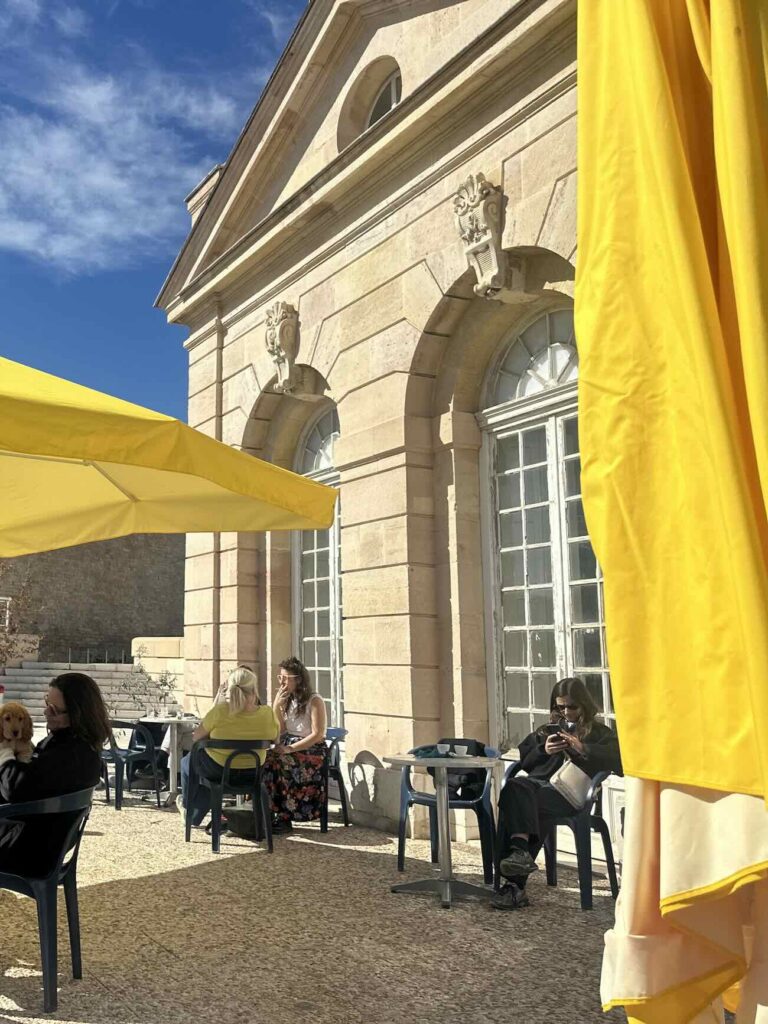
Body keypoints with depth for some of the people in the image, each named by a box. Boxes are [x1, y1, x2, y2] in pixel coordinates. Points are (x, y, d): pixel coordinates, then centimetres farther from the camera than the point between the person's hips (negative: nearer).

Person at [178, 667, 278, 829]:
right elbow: (275, 736, 1)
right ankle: (196, 815, 48)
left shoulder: (219, 712, -26)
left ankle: (189, 808, 51)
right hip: (251, 774, 4)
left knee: (187, 761, 30)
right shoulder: (268, 713, -19)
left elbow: (196, 737, -10)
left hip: (217, 770, -4)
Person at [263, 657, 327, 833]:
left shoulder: (314, 701, -8)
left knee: (274, 763, -30)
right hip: (287, 748, 6)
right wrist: (276, 707, -5)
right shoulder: (286, 700, 12)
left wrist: (290, 748, -22)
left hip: (311, 751, -6)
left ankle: (283, 817, -21)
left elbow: (318, 735, -15)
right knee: (263, 760, -23)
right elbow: (280, 731, 8)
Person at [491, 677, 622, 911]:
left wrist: (582, 748, -10)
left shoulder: (599, 733, 22)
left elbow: (617, 758, 0)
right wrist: (543, 750, 5)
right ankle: (520, 851, -49)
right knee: (514, 787, -34)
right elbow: (522, 760, 25)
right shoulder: (548, 729, 34)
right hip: (538, 781, 4)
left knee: (532, 806, -35)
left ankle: (515, 884, -41)